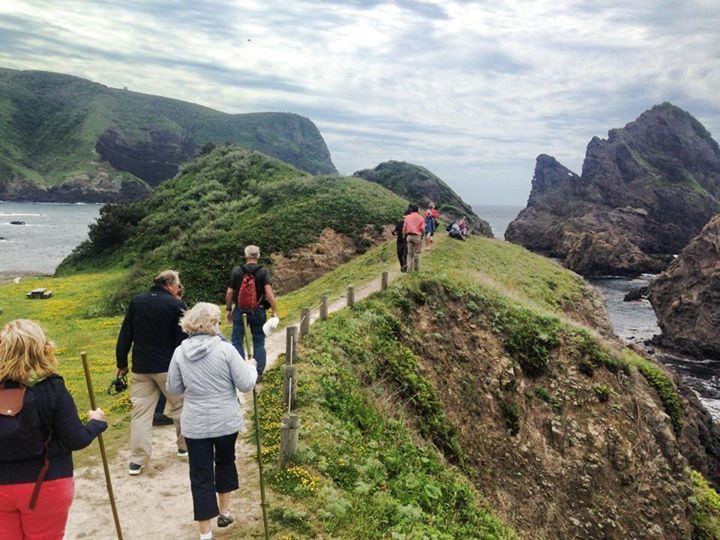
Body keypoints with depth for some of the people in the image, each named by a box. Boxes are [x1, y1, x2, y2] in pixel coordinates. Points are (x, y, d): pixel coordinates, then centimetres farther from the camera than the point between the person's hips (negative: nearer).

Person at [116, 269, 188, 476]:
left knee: (141, 412, 8)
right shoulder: (176, 305, -10)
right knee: (180, 406, 15)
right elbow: (183, 340, -9)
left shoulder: (136, 301, 4)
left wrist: (122, 363, 15)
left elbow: (125, 335, 7)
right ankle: (185, 446, 28)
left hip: (141, 368, 4)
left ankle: (137, 460, 8)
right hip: (169, 367, -4)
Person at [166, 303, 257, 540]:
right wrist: (251, 367, 7)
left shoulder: (180, 352, -5)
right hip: (226, 421, -1)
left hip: (195, 425, 1)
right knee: (225, 462, 25)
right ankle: (224, 511, 40)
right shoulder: (225, 349, -15)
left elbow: (173, 389, 5)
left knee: (200, 476, 8)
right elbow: (245, 385, -12)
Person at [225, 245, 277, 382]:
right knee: (259, 342, 11)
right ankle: (258, 373, 11)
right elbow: (268, 292, -18)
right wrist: (273, 311, -12)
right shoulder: (263, 271, -8)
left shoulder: (236, 271, -4)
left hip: (240, 311, 0)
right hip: (258, 312, 0)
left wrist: (229, 310, 10)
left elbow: (229, 292, -2)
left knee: (237, 341, 10)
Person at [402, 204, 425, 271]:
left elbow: (404, 228, 6)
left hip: (409, 236, 3)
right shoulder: (420, 217, -2)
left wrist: (404, 236, 15)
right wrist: (422, 237, 9)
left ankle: (409, 269, 6)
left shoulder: (407, 217, 7)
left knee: (409, 253, 8)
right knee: (417, 253, 5)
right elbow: (422, 228, -5)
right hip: (417, 236, -3)